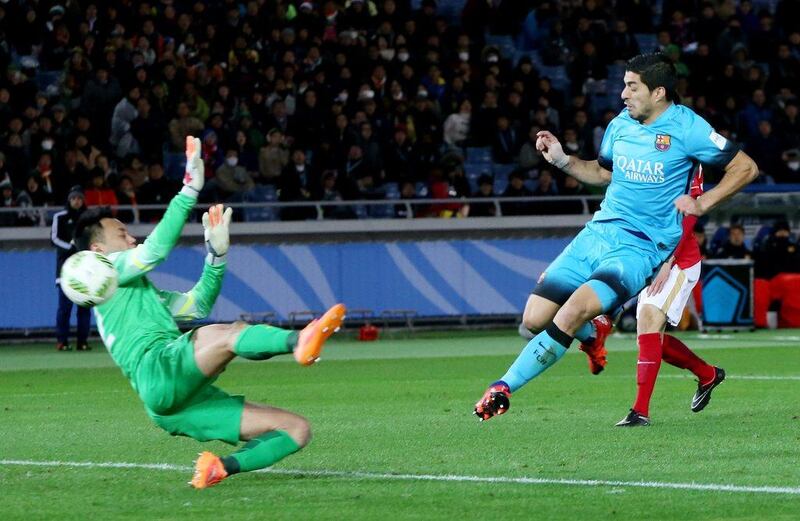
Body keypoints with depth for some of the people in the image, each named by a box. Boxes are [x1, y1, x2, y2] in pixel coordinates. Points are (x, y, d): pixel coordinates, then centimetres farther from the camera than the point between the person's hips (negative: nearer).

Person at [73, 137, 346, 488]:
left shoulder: (144, 293, 38)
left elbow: (196, 304, 42)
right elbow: (157, 248, -2)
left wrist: (217, 254, 28)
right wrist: (190, 190, -2)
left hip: (185, 405, 9)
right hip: (157, 371, -9)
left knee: (297, 428, 0)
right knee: (227, 335, -35)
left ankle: (223, 467, -22)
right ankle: (299, 341, -65)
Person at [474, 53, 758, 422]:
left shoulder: (686, 128, -8)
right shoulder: (621, 125, 9)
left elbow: (746, 168, -2)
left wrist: (702, 203, -12)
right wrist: (562, 160, 9)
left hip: (639, 248, -6)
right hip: (597, 232, 6)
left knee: (576, 309, -29)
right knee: (534, 319, -4)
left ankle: (505, 387, -21)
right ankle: (591, 335, 30)